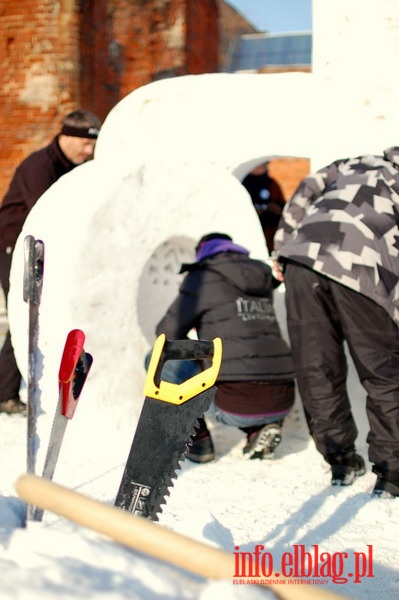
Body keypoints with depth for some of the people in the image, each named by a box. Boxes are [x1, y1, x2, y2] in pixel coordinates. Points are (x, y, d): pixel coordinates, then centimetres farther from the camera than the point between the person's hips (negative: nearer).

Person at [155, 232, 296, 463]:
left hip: (238, 406, -6)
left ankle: (198, 440, 9)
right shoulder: (263, 280, 17)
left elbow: (169, 333, 2)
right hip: (283, 404, 6)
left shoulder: (204, 278, 0)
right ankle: (263, 428, 13)